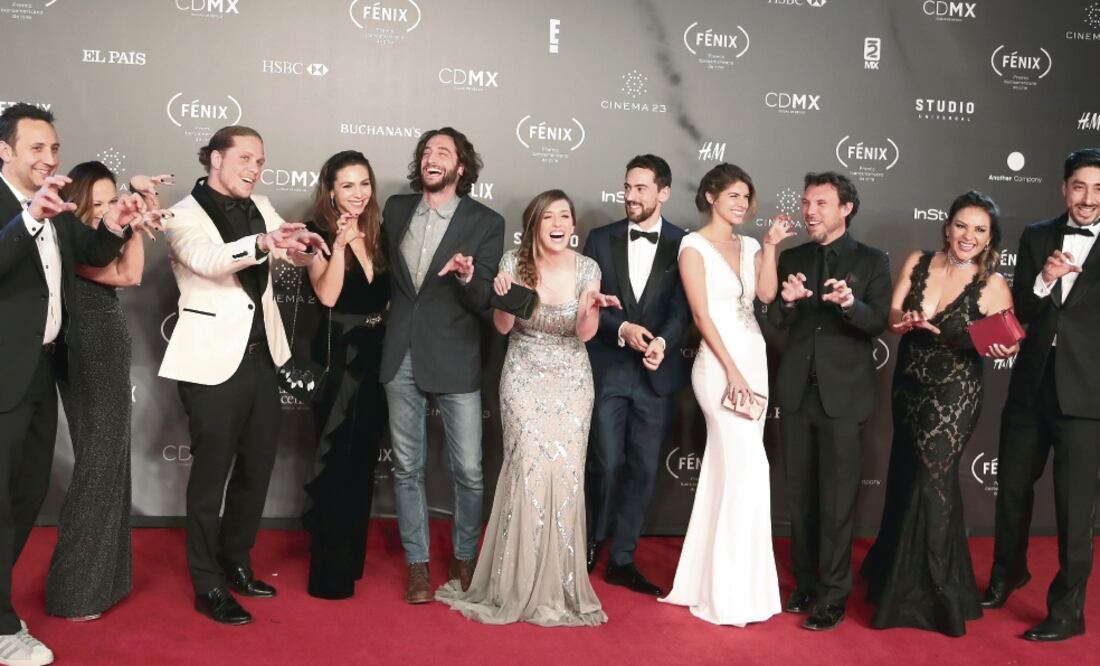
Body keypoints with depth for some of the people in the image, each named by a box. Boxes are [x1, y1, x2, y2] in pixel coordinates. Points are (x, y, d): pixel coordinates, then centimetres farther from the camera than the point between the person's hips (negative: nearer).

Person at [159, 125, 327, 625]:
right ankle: (208, 586, 16)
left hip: (260, 357, 7)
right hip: (213, 362, -6)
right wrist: (263, 243, -47)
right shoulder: (184, 215, -11)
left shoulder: (260, 208, 9)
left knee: (257, 469, 16)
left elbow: (295, 255, 8)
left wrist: (303, 246, -17)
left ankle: (236, 562, 34)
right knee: (211, 473, 3)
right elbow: (205, 259, -29)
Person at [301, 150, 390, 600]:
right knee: (336, 462, -1)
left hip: (377, 356, 6)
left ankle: (352, 557, 28)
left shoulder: (379, 234, 8)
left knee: (364, 461, 14)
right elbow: (327, 295, -20)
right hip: (338, 357, -6)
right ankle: (330, 571, 8)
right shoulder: (320, 235, -7)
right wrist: (340, 245, -29)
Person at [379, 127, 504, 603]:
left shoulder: (485, 222, -2)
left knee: (468, 470, 3)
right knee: (407, 468, 9)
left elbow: (485, 301, -7)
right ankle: (417, 564, 22)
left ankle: (464, 560, 24)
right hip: (402, 357, 3)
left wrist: (467, 277, -26)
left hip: (455, 359, -3)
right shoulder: (396, 208, 9)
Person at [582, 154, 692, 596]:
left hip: (656, 373, 0)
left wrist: (663, 341, -25)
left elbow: (683, 308, -6)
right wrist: (622, 329, -16)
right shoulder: (600, 239, 5)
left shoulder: (684, 245, 1)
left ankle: (622, 559, 19)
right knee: (607, 464, -1)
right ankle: (594, 539, 26)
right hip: (607, 369, 0)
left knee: (644, 469, 5)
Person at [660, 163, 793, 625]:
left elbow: (767, 295, 0)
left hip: (755, 359, 7)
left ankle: (709, 578, 21)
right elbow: (701, 313, -11)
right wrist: (731, 370, -16)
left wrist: (770, 246, -6)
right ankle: (734, 592, 0)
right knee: (747, 467, -9)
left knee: (727, 467, 10)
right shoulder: (694, 245, -5)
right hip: (719, 363, -7)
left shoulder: (749, 246, 14)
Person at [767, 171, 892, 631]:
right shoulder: (792, 259, 10)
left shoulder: (871, 261, 1)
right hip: (796, 391, 4)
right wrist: (787, 301, -16)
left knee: (836, 499, -2)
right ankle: (805, 584, 23)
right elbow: (775, 324, 5)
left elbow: (878, 323, -8)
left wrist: (851, 304, -27)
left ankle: (833, 597, 7)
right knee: (800, 496, 11)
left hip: (842, 393, -4)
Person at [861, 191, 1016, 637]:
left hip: (954, 395, -4)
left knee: (932, 481, -3)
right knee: (907, 477, 16)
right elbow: (892, 318, -4)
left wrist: (1004, 349, -26)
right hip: (909, 386, 4)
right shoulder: (918, 262, 0)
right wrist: (908, 320, -26)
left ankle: (928, 593, 15)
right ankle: (897, 574, 38)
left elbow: (1006, 343, -4)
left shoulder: (992, 285, -10)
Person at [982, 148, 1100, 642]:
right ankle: (1007, 573, 42)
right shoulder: (1037, 238, 5)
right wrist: (1043, 280, -18)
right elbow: (1019, 313, -1)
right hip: (1032, 382, 4)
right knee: (1012, 487, 18)